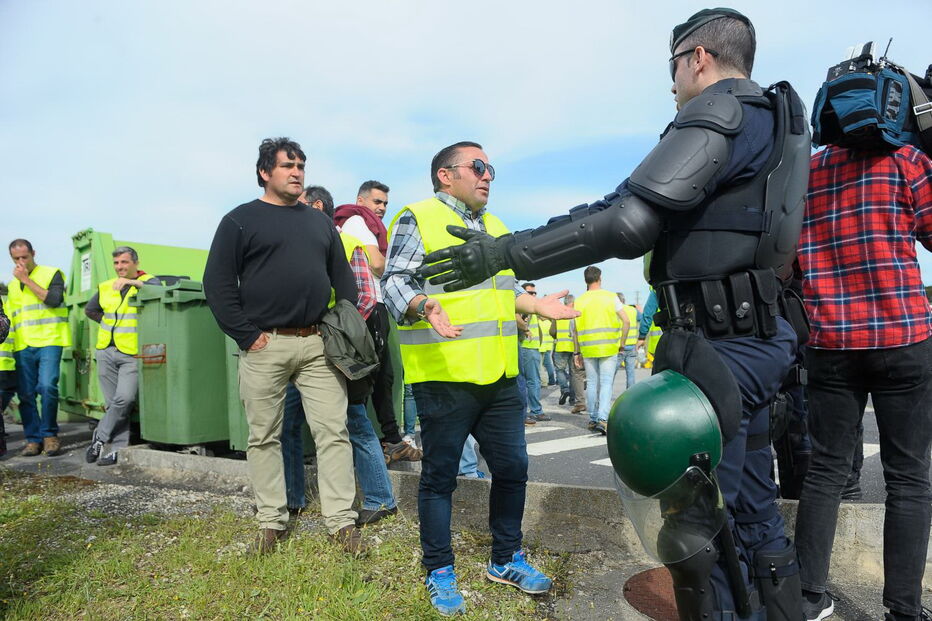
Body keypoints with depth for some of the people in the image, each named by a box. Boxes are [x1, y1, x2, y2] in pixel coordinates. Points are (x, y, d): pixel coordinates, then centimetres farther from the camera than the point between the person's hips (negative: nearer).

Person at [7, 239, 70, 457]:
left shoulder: (52, 274, 5)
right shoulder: (12, 285, 22)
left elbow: (54, 300, -12)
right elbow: (10, 314, 31)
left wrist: (27, 280, -8)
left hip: (48, 342, -5)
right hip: (22, 346, 5)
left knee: (47, 387, -17)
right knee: (25, 394, 2)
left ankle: (49, 435, -3)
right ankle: (33, 438, 11)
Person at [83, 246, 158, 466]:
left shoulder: (148, 281, 1)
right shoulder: (106, 287, 15)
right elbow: (90, 310, 30)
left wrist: (133, 282, -27)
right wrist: (110, 323, 19)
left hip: (132, 354, -5)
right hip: (106, 352, 5)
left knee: (124, 399, -16)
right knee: (113, 403, 6)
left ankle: (100, 437, 4)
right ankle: (119, 448, 12)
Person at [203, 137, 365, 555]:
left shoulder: (320, 221, 17)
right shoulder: (240, 220, 4)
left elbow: (343, 278, 19)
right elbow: (218, 283, -1)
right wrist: (247, 336, -8)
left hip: (317, 343, 3)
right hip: (265, 346, -3)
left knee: (333, 431, 0)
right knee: (264, 437, 6)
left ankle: (342, 521, 9)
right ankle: (271, 521, 21)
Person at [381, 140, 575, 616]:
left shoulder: (495, 227, 22)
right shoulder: (417, 219, -2)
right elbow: (395, 281, -11)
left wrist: (536, 305, 15)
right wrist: (423, 307, -29)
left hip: (499, 378, 7)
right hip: (443, 378, -7)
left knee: (512, 467, 13)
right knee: (440, 476, 6)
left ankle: (506, 559, 33)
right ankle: (439, 572, 24)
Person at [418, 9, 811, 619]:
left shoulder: (718, 112, -11)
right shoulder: (776, 117, 19)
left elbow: (627, 225, -23)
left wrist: (503, 253, -20)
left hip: (720, 344, -10)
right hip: (758, 338, 10)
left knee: (697, 524, -1)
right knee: (753, 509, 20)